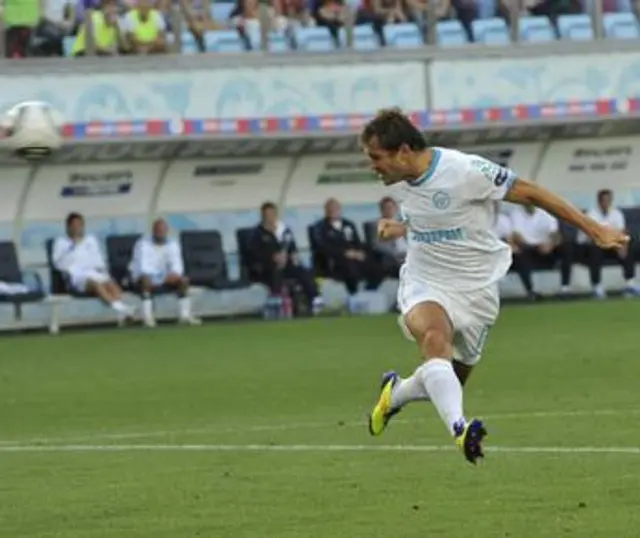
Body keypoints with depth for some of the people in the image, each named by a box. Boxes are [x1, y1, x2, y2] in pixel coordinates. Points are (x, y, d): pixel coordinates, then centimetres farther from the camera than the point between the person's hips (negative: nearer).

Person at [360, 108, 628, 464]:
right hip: (424, 284, 2)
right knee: (435, 337, -32)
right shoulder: (402, 179, -1)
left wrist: (593, 229, -14)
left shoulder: (465, 171, -22)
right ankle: (460, 428, -45)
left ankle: (395, 393, 38)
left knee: (450, 381, 7)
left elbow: (529, 193, -15)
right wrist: (400, 228, 5)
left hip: (476, 288, -2)